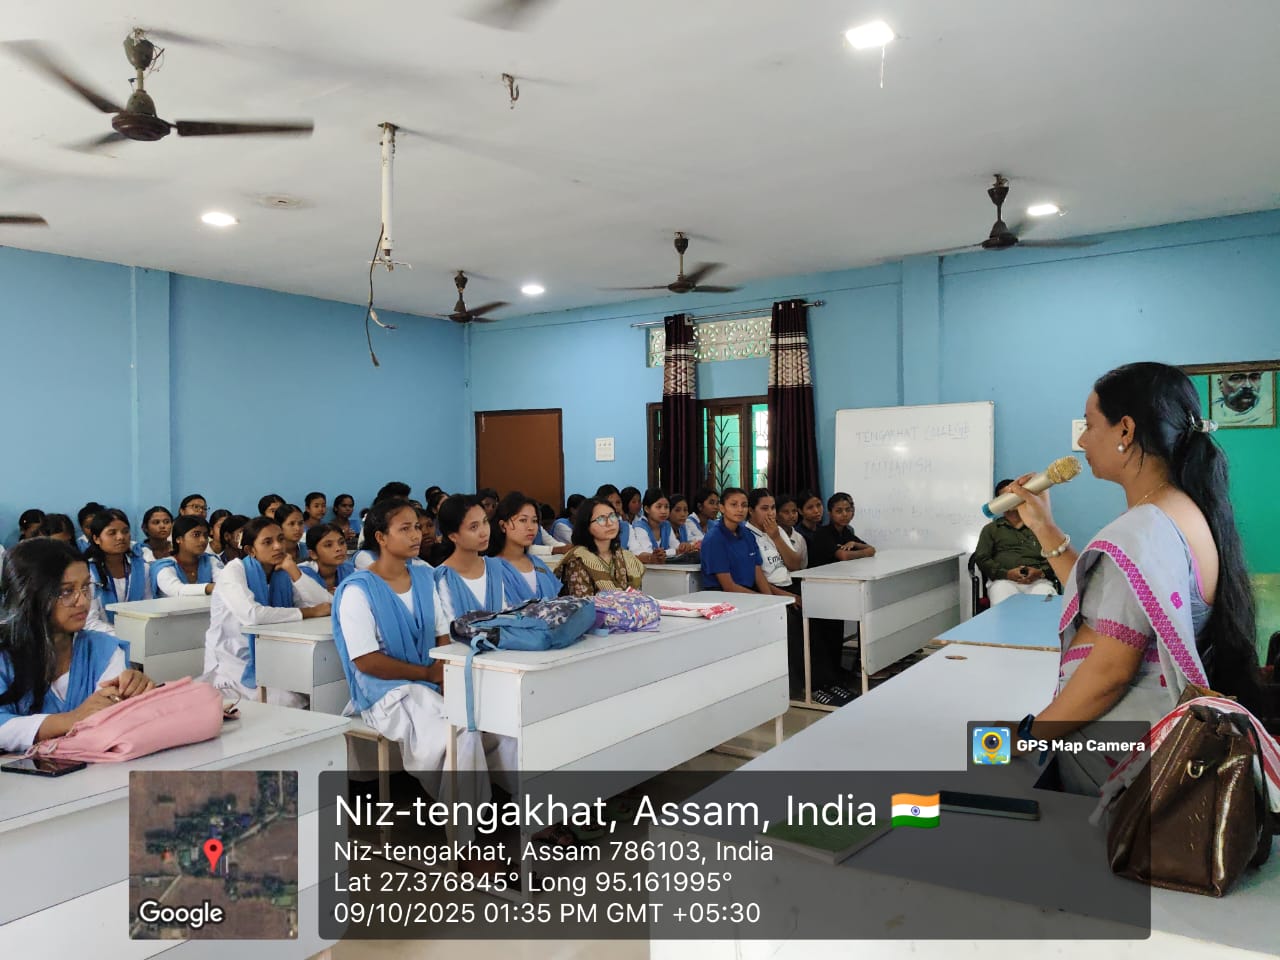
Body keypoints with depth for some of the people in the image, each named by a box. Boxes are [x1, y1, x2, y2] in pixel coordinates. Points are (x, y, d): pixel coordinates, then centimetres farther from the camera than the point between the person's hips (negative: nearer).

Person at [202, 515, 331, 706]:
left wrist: (293, 570, -12)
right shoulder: (234, 570, -12)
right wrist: (309, 612, -23)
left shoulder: (283, 574, 6)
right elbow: (251, 615, -31)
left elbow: (325, 603, -7)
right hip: (234, 664, -6)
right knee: (289, 701, -25)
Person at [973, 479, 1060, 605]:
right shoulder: (990, 529, 22)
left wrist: (1040, 572, -9)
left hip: (1039, 580, 1)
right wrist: (1007, 574, -10)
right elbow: (981, 558, 8)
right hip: (1003, 580, -1)